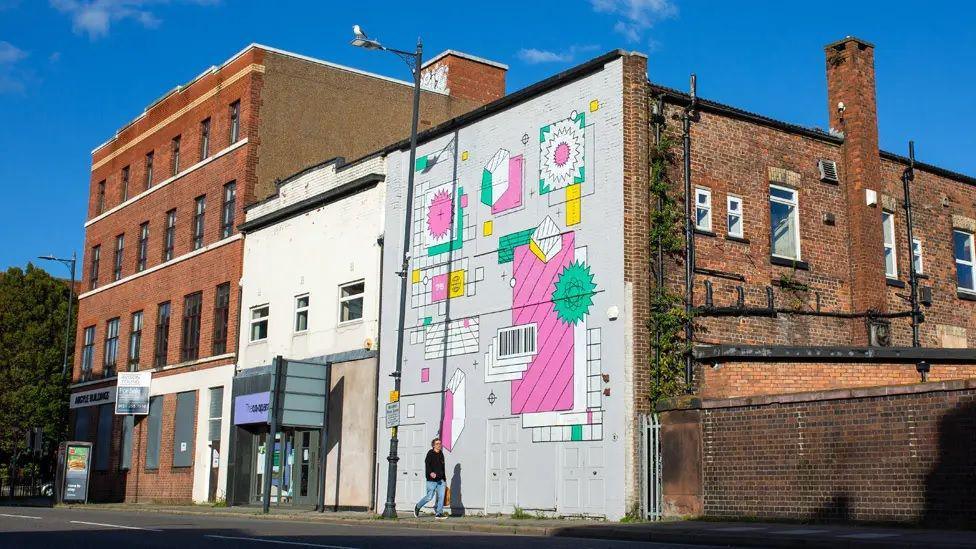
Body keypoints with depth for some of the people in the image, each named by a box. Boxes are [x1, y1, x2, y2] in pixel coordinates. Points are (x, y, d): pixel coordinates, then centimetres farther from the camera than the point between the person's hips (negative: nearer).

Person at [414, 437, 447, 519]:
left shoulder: (441, 454, 15)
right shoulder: (430, 453, -7)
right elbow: (427, 464, -19)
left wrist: (444, 478, 24)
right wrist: (430, 473, -36)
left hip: (440, 480, 6)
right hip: (432, 480, -6)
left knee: (441, 496, -3)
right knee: (429, 497, -3)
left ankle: (439, 513, 2)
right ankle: (417, 507, 19)